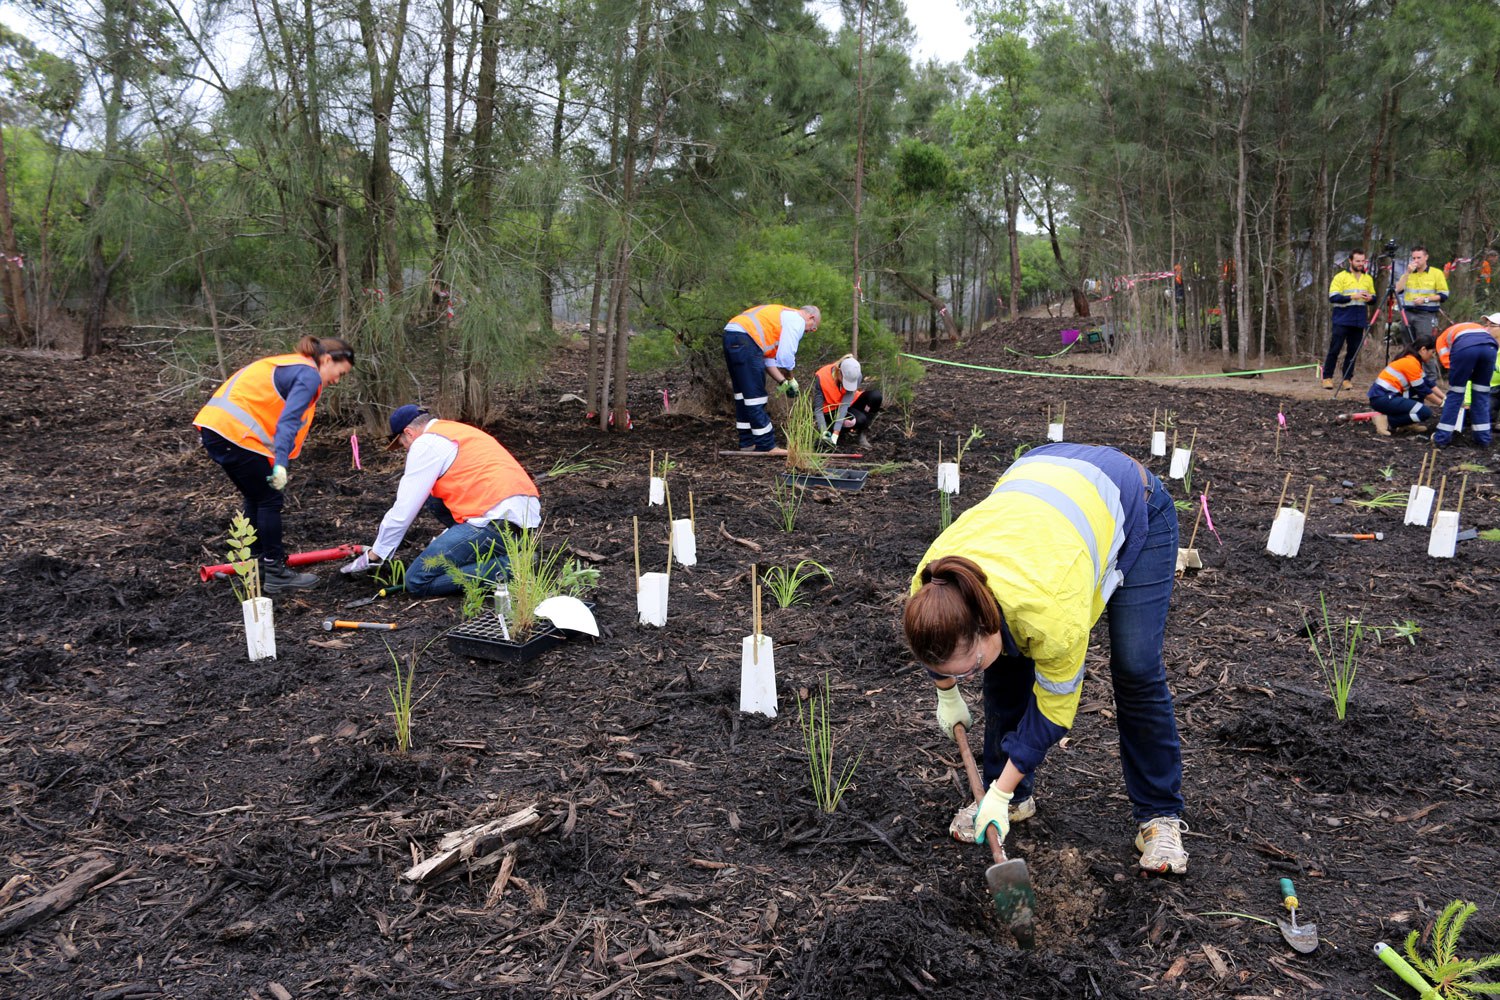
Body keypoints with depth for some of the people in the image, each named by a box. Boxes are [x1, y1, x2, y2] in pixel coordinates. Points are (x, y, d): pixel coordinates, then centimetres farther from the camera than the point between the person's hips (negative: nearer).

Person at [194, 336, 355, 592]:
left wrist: (275, 462, 24)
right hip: (235, 434, -9)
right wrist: (280, 464, -26)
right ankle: (276, 573, 7)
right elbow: (288, 421, -18)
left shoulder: (287, 366, 25)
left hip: (213, 425, 10)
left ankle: (257, 567, 29)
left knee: (256, 498, 21)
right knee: (270, 500, 1)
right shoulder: (309, 375, -5)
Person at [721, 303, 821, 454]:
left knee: (744, 394, 17)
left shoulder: (785, 316, 29)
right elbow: (785, 357, -8)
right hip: (744, 339, -10)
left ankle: (748, 443, 24)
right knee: (755, 396, -5)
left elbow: (768, 358, 27)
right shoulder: (797, 320, 0)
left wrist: (782, 382, 20)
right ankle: (767, 446, -1)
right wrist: (790, 380, 9)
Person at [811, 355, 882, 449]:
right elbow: (818, 408, -25)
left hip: (849, 405, 4)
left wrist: (836, 431, -37)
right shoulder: (821, 378, -28)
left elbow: (845, 403, -30)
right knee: (859, 419, -33)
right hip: (831, 411, -4)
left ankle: (862, 433, -13)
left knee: (876, 395, -24)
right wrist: (824, 432, -37)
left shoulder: (856, 376, -23)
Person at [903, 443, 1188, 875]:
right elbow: (938, 652, 0)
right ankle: (1017, 797, 15)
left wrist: (998, 795, -16)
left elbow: (1053, 708, -23)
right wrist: (948, 695, 16)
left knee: (1136, 668, -11)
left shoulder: (1049, 609, -40)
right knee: (1005, 665, -2)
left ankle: (1160, 815, 6)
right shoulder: (931, 593, -26)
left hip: (1129, 505, -5)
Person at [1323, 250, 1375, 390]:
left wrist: (1370, 298, -5)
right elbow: (1333, 297, -9)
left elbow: (1373, 297, 19)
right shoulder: (1340, 277, -1)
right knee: (1334, 349, -5)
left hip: (1359, 321, 4)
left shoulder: (1368, 279, 15)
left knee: (1353, 351, 2)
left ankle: (1347, 379, 7)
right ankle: (1327, 377, 0)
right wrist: (1352, 296, -17)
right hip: (1342, 320, -4)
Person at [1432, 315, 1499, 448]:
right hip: (1489, 346, 2)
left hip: (1464, 347, -2)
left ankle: (1442, 437, 14)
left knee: (1455, 394, 12)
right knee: (1481, 394, 18)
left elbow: (1447, 363, 22)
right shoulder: (1480, 328, 46)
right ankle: (1483, 438, 19)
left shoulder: (1442, 338, 39)